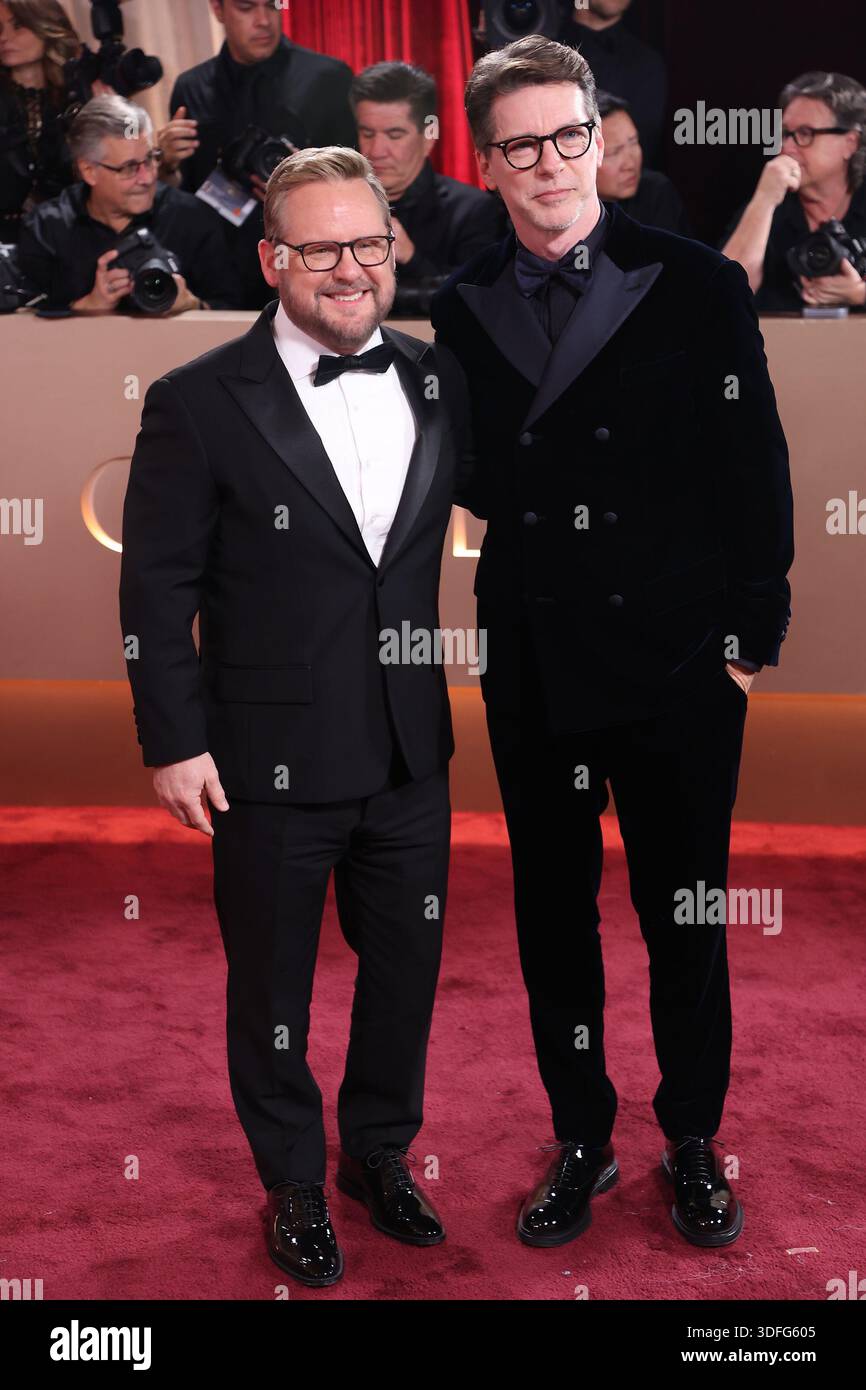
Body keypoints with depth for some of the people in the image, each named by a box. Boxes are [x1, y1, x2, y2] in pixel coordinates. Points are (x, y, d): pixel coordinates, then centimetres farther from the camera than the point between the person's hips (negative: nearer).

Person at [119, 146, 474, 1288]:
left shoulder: (438, 380, 3)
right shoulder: (199, 403, -10)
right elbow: (157, 585, -9)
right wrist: (175, 742, -10)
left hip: (411, 752, 5)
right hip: (272, 762, -4)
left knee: (407, 963, 18)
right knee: (272, 986, 13)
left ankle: (381, 1153, 43)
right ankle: (294, 1188, 36)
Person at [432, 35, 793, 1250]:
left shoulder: (697, 286, -3)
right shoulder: (463, 309, 6)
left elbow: (755, 474, -1)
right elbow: (477, 483, 11)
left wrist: (750, 636, -4)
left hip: (676, 662, -2)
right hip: (532, 668, 3)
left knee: (684, 917, 10)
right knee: (552, 916, 12)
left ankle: (694, 1142, 30)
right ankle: (581, 1140, 30)